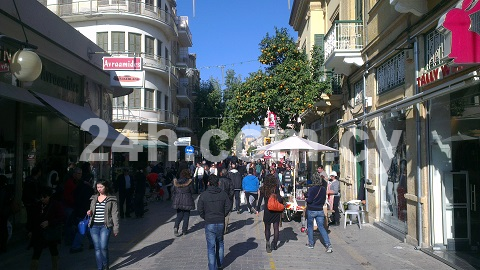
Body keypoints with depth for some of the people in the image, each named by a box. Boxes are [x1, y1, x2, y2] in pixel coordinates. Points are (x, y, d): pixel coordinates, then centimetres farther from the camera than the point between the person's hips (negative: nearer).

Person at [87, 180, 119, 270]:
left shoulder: (111, 199, -2)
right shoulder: (94, 198, 13)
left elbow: (115, 214, -2)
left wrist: (116, 228, -6)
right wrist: (89, 213, 2)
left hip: (105, 226, -4)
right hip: (94, 226, 5)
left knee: (103, 247, -11)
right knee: (97, 248, 5)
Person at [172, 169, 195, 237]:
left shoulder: (176, 182, 1)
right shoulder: (189, 182, -10)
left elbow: (173, 190, 6)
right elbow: (192, 191, -5)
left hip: (178, 200, 3)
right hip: (187, 201, -3)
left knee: (179, 215, 13)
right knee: (186, 215, 9)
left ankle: (176, 226, -11)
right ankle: (184, 230, 11)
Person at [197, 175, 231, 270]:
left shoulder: (203, 195, -8)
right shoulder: (223, 194, -3)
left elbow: (200, 210, -6)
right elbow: (228, 206, -2)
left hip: (209, 224, -3)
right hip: (221, 223, 3)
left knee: (211, 246, 3)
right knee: (220, 243, 21)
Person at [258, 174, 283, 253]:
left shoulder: (263, 189, -5)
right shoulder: (276, 188, -10)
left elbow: (260, 200, 0)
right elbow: (279, 199, -18)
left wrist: (258, 209, 8)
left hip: (267, 211, 1)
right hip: (276, 211, -1)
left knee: (267, 228, 12)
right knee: (276, 228, 11)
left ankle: (268, 243, 0)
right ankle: (274, 244, 11)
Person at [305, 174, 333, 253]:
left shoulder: (311, 189, -13)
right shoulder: (324, 189, 2)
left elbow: (309, 200, -18)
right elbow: (324, 200, 10)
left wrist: (306, 199, 2)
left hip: (311, 210, -4)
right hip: (320, 210, 4)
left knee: (310, 226, 14)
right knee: (321, 227, 5)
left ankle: (311, 243, 19)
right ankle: (328, 244, -8)